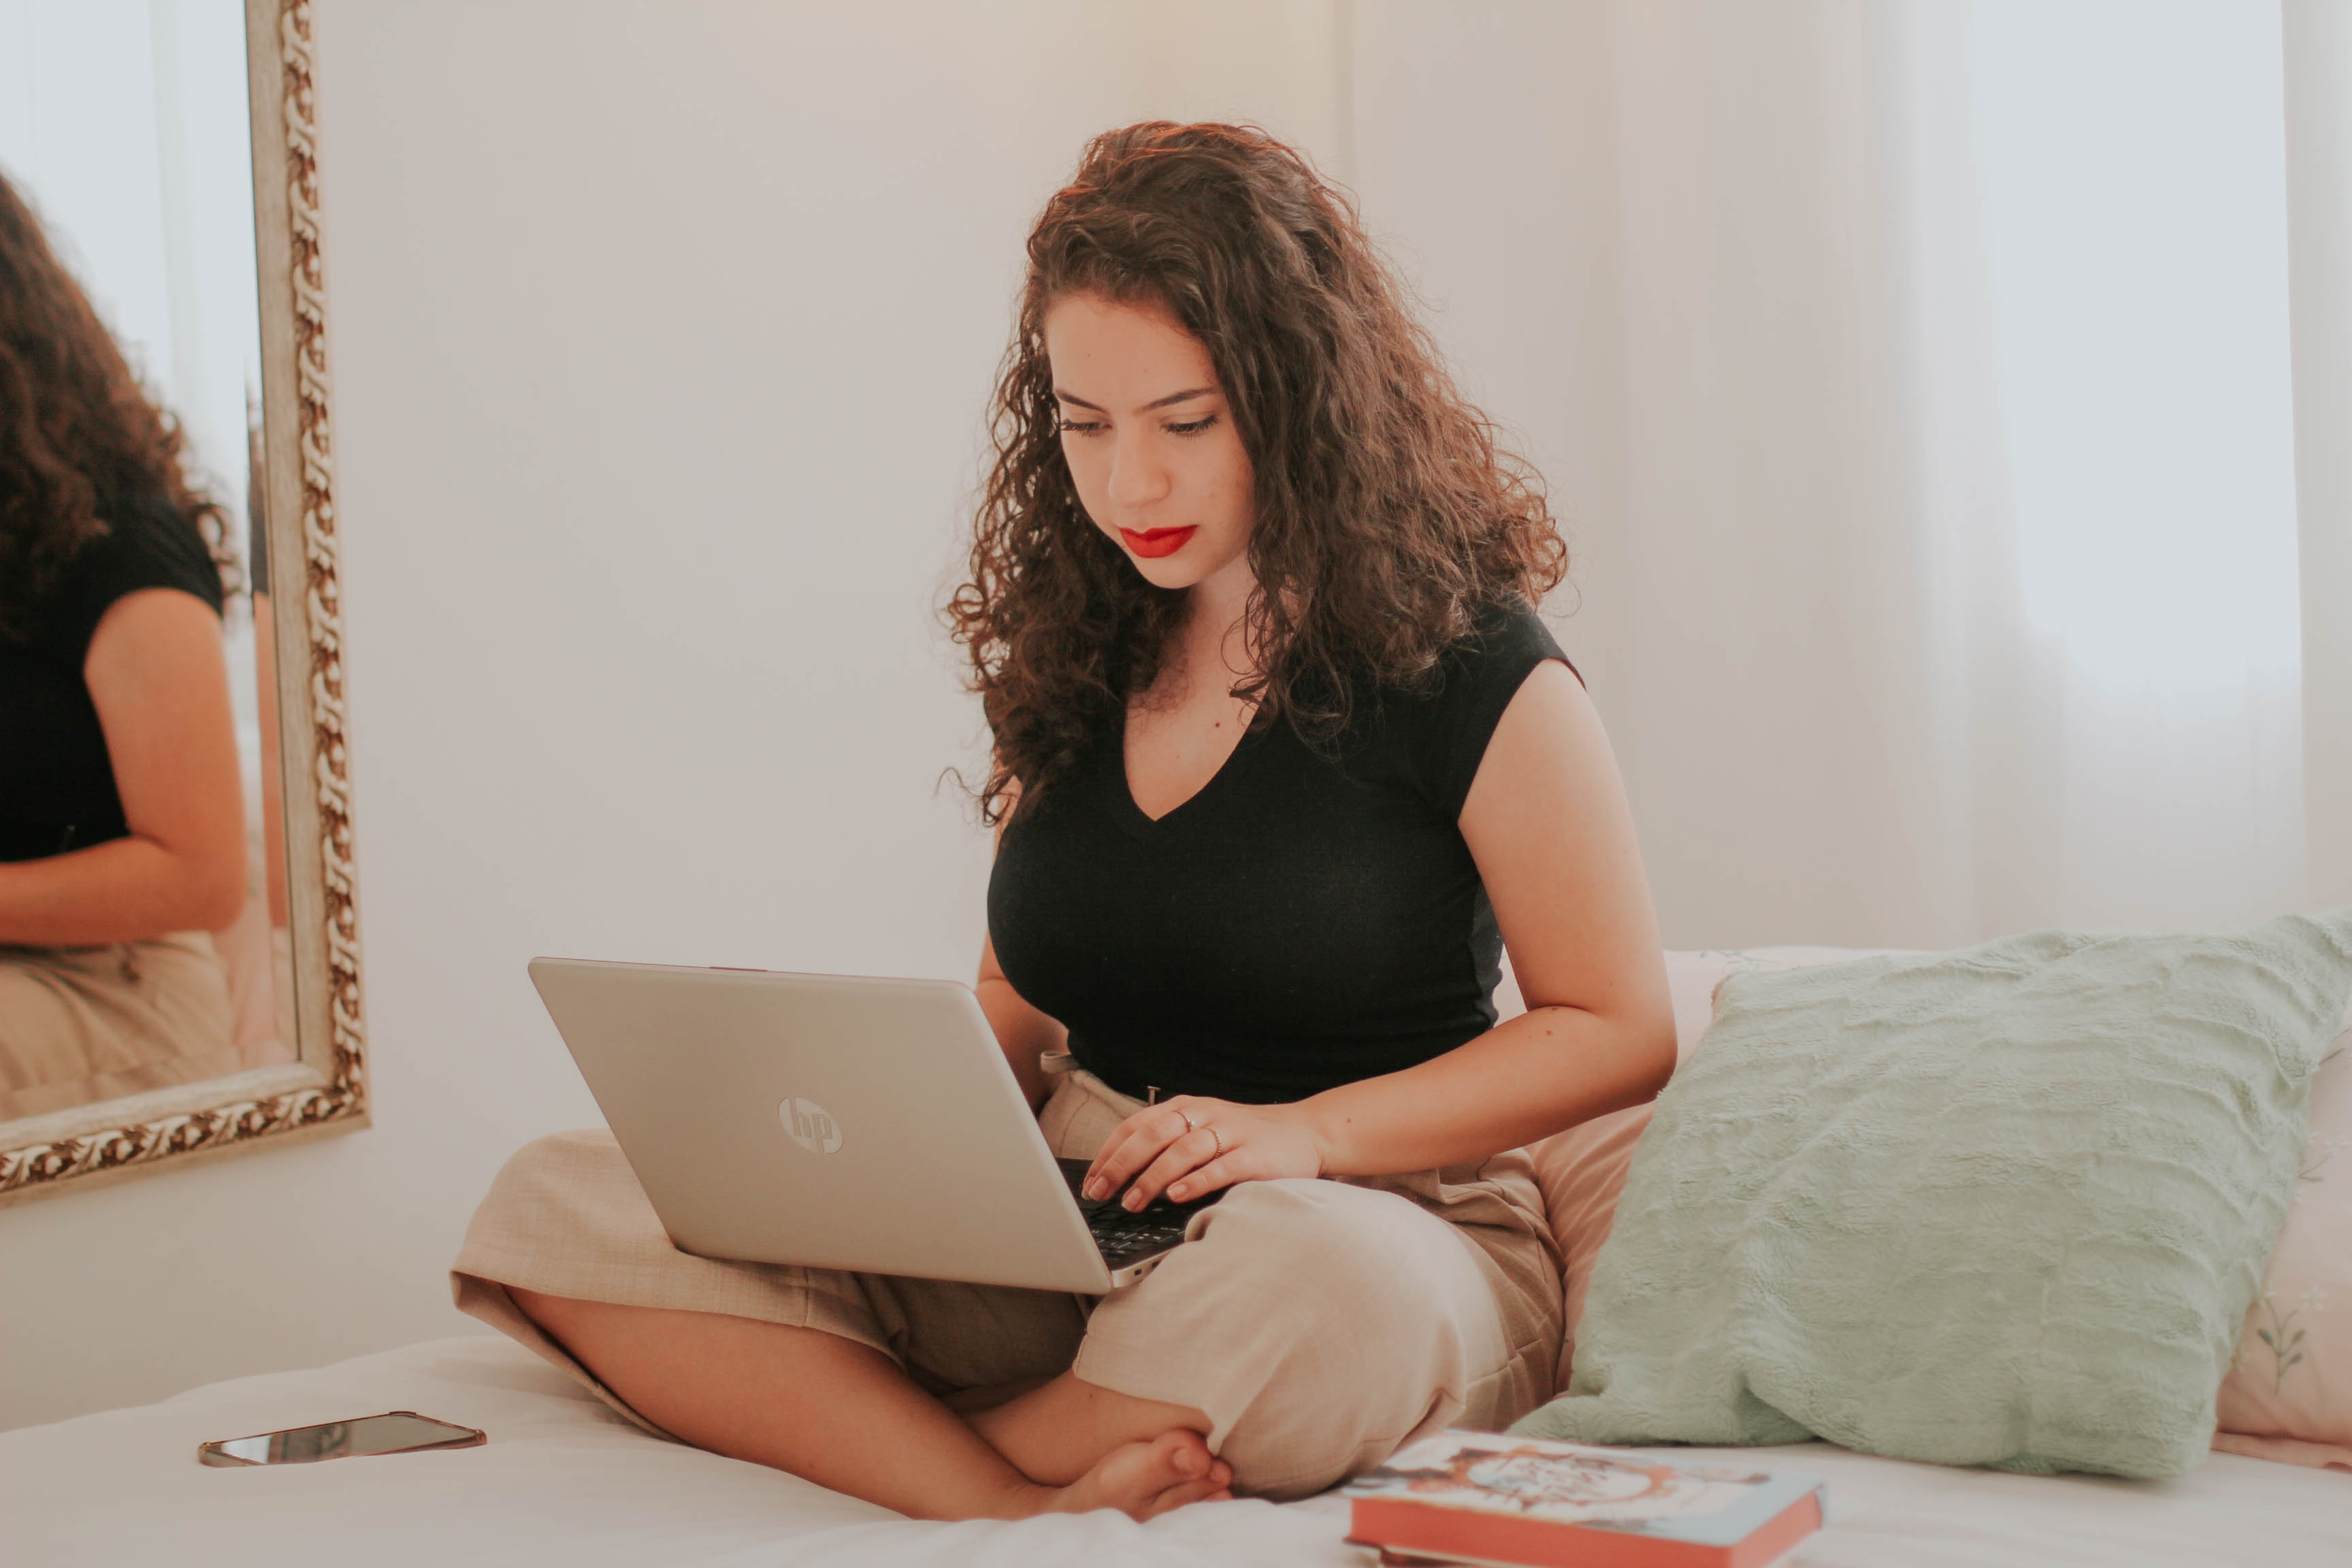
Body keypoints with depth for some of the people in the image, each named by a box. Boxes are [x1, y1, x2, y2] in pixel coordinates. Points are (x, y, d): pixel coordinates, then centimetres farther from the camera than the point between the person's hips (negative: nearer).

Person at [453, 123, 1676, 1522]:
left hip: (1388, 1222, -5)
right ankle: (1020, 1507, -30)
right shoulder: (1074, 648, 13)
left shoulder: (1463, 657, -4)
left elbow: (1621, 1030, -3)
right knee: (556, 1211, -13)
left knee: (1318, 1285, -45)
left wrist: (1306, 1131, -16)